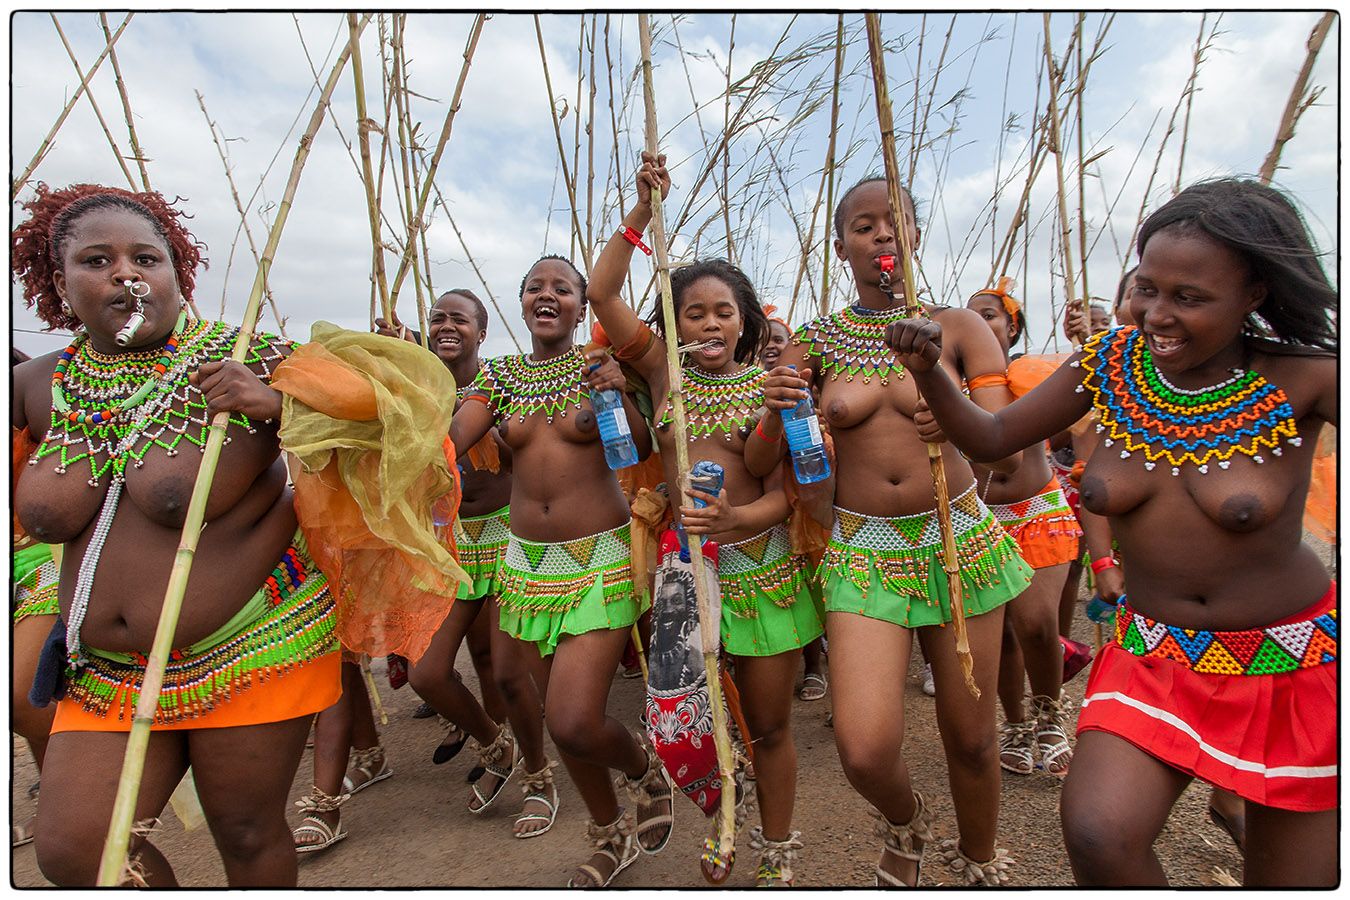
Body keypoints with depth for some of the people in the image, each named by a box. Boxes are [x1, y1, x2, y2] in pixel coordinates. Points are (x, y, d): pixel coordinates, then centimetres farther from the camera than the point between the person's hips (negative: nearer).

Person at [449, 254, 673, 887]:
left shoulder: (598, 365, -2)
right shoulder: (501, 375, 7)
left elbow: (642, 450, -7)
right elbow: (445, 441, -3)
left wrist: (620, 396, -23)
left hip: (600, 557, -4)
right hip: (529, 561, 4)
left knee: (574, 723, -12)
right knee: (557, 718, 13)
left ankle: (645, 768, 24)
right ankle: (612, 834, 37)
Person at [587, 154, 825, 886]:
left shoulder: (769, 382, -2)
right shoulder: (665, 372, 4)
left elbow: (784, 488, -6)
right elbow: (600, 294, -1)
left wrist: (738, 516, -26)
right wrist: (641, 213, -7)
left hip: (762, 566, -1)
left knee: (769, 725, 13)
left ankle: (776, 850, 37)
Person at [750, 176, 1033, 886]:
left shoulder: (957, 328, 1)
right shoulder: (815, 343, 3)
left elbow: (1007, 451, -8)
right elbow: (758, 465, 1)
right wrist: (774, 409, -22)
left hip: (960, 541, 1)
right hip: (863, 551, 0)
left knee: (970, 738, 10)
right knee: (864, 748, -12)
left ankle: (978, 864, 42)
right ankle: (905, 824, 26)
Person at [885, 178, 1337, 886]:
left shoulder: (1303, 381, -17)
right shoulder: (1110, 363, -9)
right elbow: (991, 438, -3)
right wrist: (927, 370, -18)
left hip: (1293, 665, -1)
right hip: (1154, 656, 2)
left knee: (1290, 877, 13)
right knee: (1097, 834, -18)